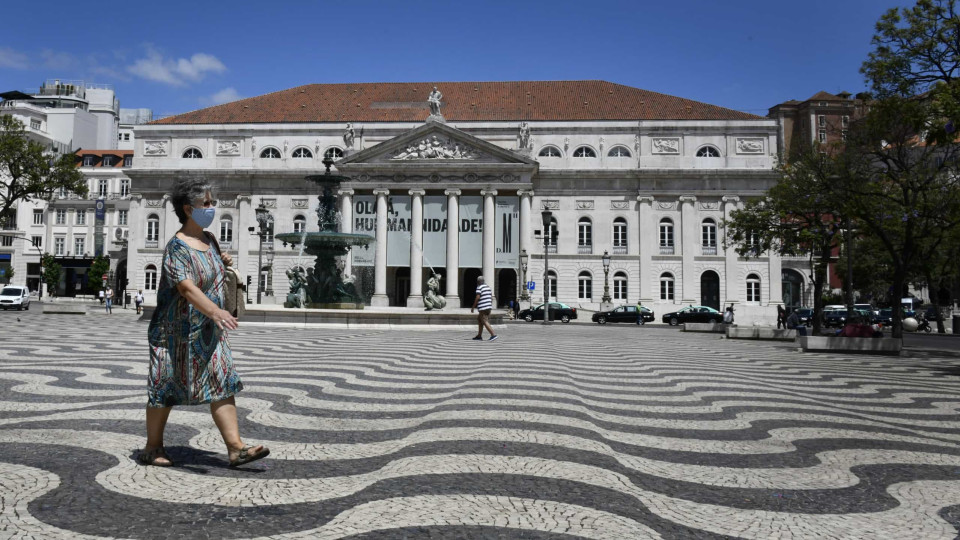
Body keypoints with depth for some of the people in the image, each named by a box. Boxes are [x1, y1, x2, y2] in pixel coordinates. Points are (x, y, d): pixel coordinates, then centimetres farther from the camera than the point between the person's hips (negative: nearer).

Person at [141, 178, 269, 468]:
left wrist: (223, 261, 5)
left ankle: (236, 448, -1)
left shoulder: (209, 240, 9)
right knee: (165, 388, 7)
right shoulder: (176, 247, -16)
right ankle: (153, 447, 25)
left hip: (208, 330, 7)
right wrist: (215, 310, -45)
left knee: (222, 383, -1)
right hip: (177, 330, -7)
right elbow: (187, 287, -30)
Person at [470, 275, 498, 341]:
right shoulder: (488, 287, 16)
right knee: (479, 320, 19)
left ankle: (493, 335, -20)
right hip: (489, 307, 9)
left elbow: (477, 298, -16)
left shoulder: (479, 287, -8)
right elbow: (491, 297, 15)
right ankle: (479, 336, 20)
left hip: (483, 308, -9)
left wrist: (473, 307, -9)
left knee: (485, 322, -9)